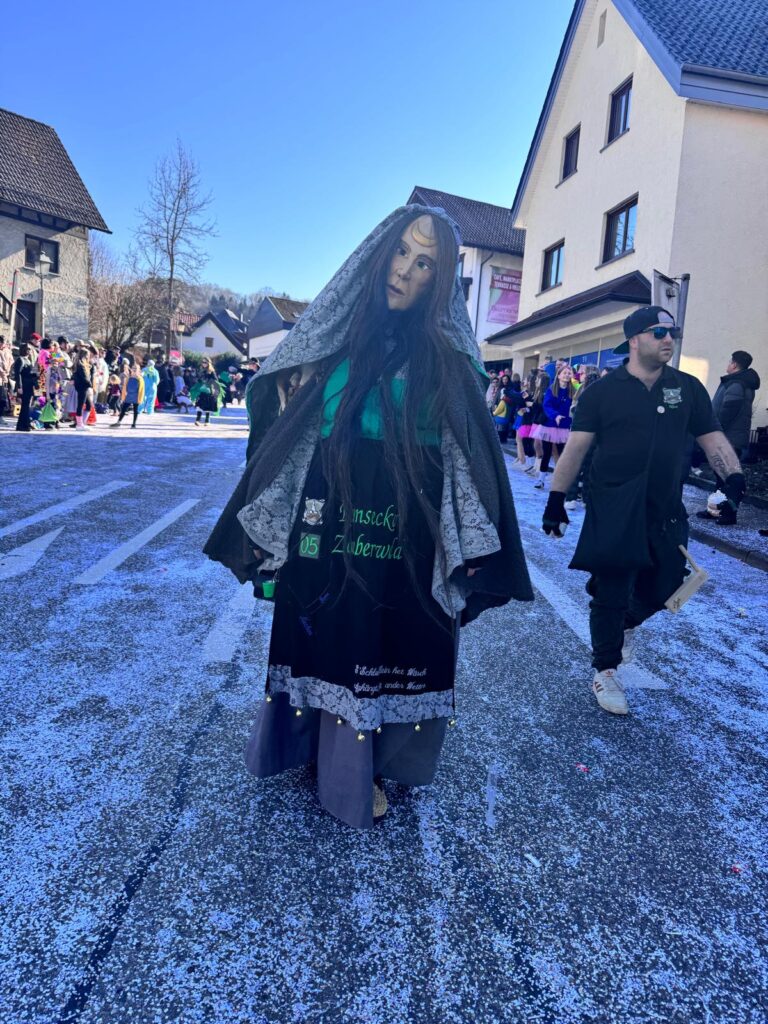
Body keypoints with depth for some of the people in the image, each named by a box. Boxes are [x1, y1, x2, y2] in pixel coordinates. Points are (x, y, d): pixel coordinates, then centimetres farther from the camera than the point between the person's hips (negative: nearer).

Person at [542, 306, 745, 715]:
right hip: (613, 515, -4)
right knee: (610, 595, 2)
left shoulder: (688, 388, 6)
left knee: (663, 586, 13)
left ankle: (628, 622, 46)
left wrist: (734, 478, -12)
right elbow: (576, 447, -4)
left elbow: (713, 439, 6)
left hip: (665, 514, 4)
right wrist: (556, 498, -7)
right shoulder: (602, 391, -4)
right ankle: (605, 672, 21)